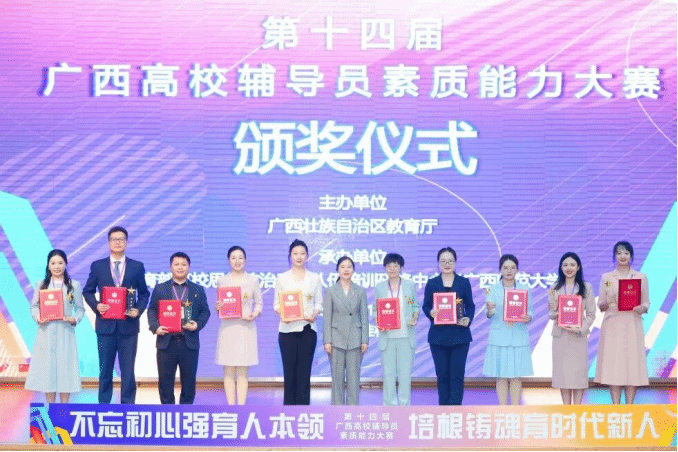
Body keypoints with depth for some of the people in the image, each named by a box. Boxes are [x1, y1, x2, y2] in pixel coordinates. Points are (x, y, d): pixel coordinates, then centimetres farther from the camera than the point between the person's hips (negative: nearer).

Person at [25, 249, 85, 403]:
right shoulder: (41, 284, 8)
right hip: (46, 331, 1)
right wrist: (37, 318, -12)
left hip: (65, 332, -1)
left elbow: (80, 309, 4)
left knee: (65, 367, -1)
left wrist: (75, 319, -14)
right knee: (47, 367, 2)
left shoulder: (74, 285, 5)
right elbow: (34, 306, 6)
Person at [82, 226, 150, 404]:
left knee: (128, 370, 1)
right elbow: (87, 291, 10)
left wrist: (139, 310, -6)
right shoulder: (97, 266, 5)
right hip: (105, 324, 0)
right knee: (105, 369, 7)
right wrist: (96, 305, -8)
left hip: (128, 325, 0)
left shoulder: (137, 267, 5)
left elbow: (144, 293, 10)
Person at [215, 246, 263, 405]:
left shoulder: (253, 280, 8)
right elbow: (218, 306, 10)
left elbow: (259, 303, 9)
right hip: (227, 328, 0)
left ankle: (241, 406, 5)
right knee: (228, 371, 0)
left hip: (246, 328, 0)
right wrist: (217, 307, -12)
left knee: (243, 372, 1)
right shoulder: (222, 281, 8)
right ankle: (231, 407, 6)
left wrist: (255, 314, -10)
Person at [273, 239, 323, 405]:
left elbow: (319, 303, 7)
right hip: (287, 329, 0)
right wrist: (281, 314, -16)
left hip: (308, 329, 0)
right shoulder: (282, 278, 7)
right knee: (289, 371, 1)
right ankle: (289, 405, 8)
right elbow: (276, 304, 4)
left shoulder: (315, 278, 8)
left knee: (304, 372, 1)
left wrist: (314, 315, -13)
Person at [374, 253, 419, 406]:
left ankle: (405, 405, 11)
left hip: (406, 335, 0)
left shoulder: (410, 285, 8)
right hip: (387, 335, 0)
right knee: (388, 372, 2)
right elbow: (376, 310, 10)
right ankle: (390, 405, 12)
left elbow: (415, 306, 12)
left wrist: (415, 317, -8)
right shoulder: (379, 288, 7)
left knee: (405, 371, 1)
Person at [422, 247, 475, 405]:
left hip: (459, 334, -1)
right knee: (442, 374, 5)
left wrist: (468, 319, -12)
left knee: (457, 374, -5)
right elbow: (425, 306, 6)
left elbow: (470, 306, 8)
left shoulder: (464, 282, 6)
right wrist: (430, 313, -16)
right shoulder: (432, 283, 7)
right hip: (438, 335, 1)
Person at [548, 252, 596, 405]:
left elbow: (591, 314, 2)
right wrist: (554, 313, -14)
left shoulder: (586, 288, 5)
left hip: (579, 335, -1)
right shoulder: (554, 289, 8)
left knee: (578, 370, -2)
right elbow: (551, 314, 9)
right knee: (562, 371, 2)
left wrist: (581, 329, -12)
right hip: (560, 334, 2)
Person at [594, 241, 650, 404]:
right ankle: (615, 407, 3)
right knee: (612, 366, -3)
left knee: (633, 365, -3)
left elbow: (647, 302, 9)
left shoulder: (641, 277, 9)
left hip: (632, 326, 0)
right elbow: (600, 306, 9)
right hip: (612, 325, 0)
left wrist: (642, 308, -13)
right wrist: (607, 302, -12)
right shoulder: (606, 278, 9)